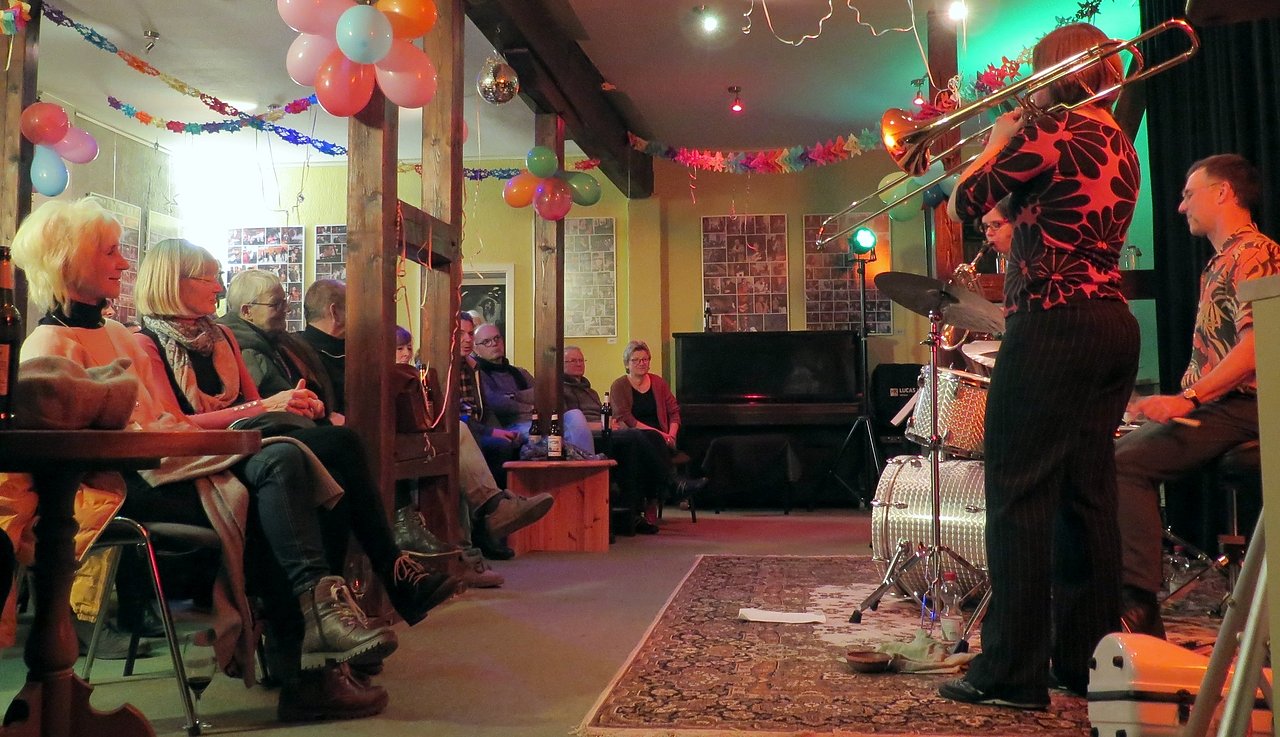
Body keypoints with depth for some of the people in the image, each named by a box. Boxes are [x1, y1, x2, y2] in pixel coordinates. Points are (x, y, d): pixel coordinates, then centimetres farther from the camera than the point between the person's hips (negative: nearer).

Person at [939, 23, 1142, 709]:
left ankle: (1011, 672, -2)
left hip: (1053, 325, -9)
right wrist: (1016, 148, 23)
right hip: (1114, 325, 9)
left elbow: (963, 205, -1)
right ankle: (1087, 658, 19)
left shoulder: (1049, 132, -8)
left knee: (1018, 494, -6)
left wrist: (997, 141, 13)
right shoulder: (1119, 146, 18)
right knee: (1088, 494, 11)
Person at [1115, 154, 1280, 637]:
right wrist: (1176, 399, 15)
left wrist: (1187, 398, -28)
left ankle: (1139, 603, -24)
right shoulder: (1219, 262, 23)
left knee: (1127, 461, -25)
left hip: (1238, 409, -10)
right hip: (1210, 406, 10)